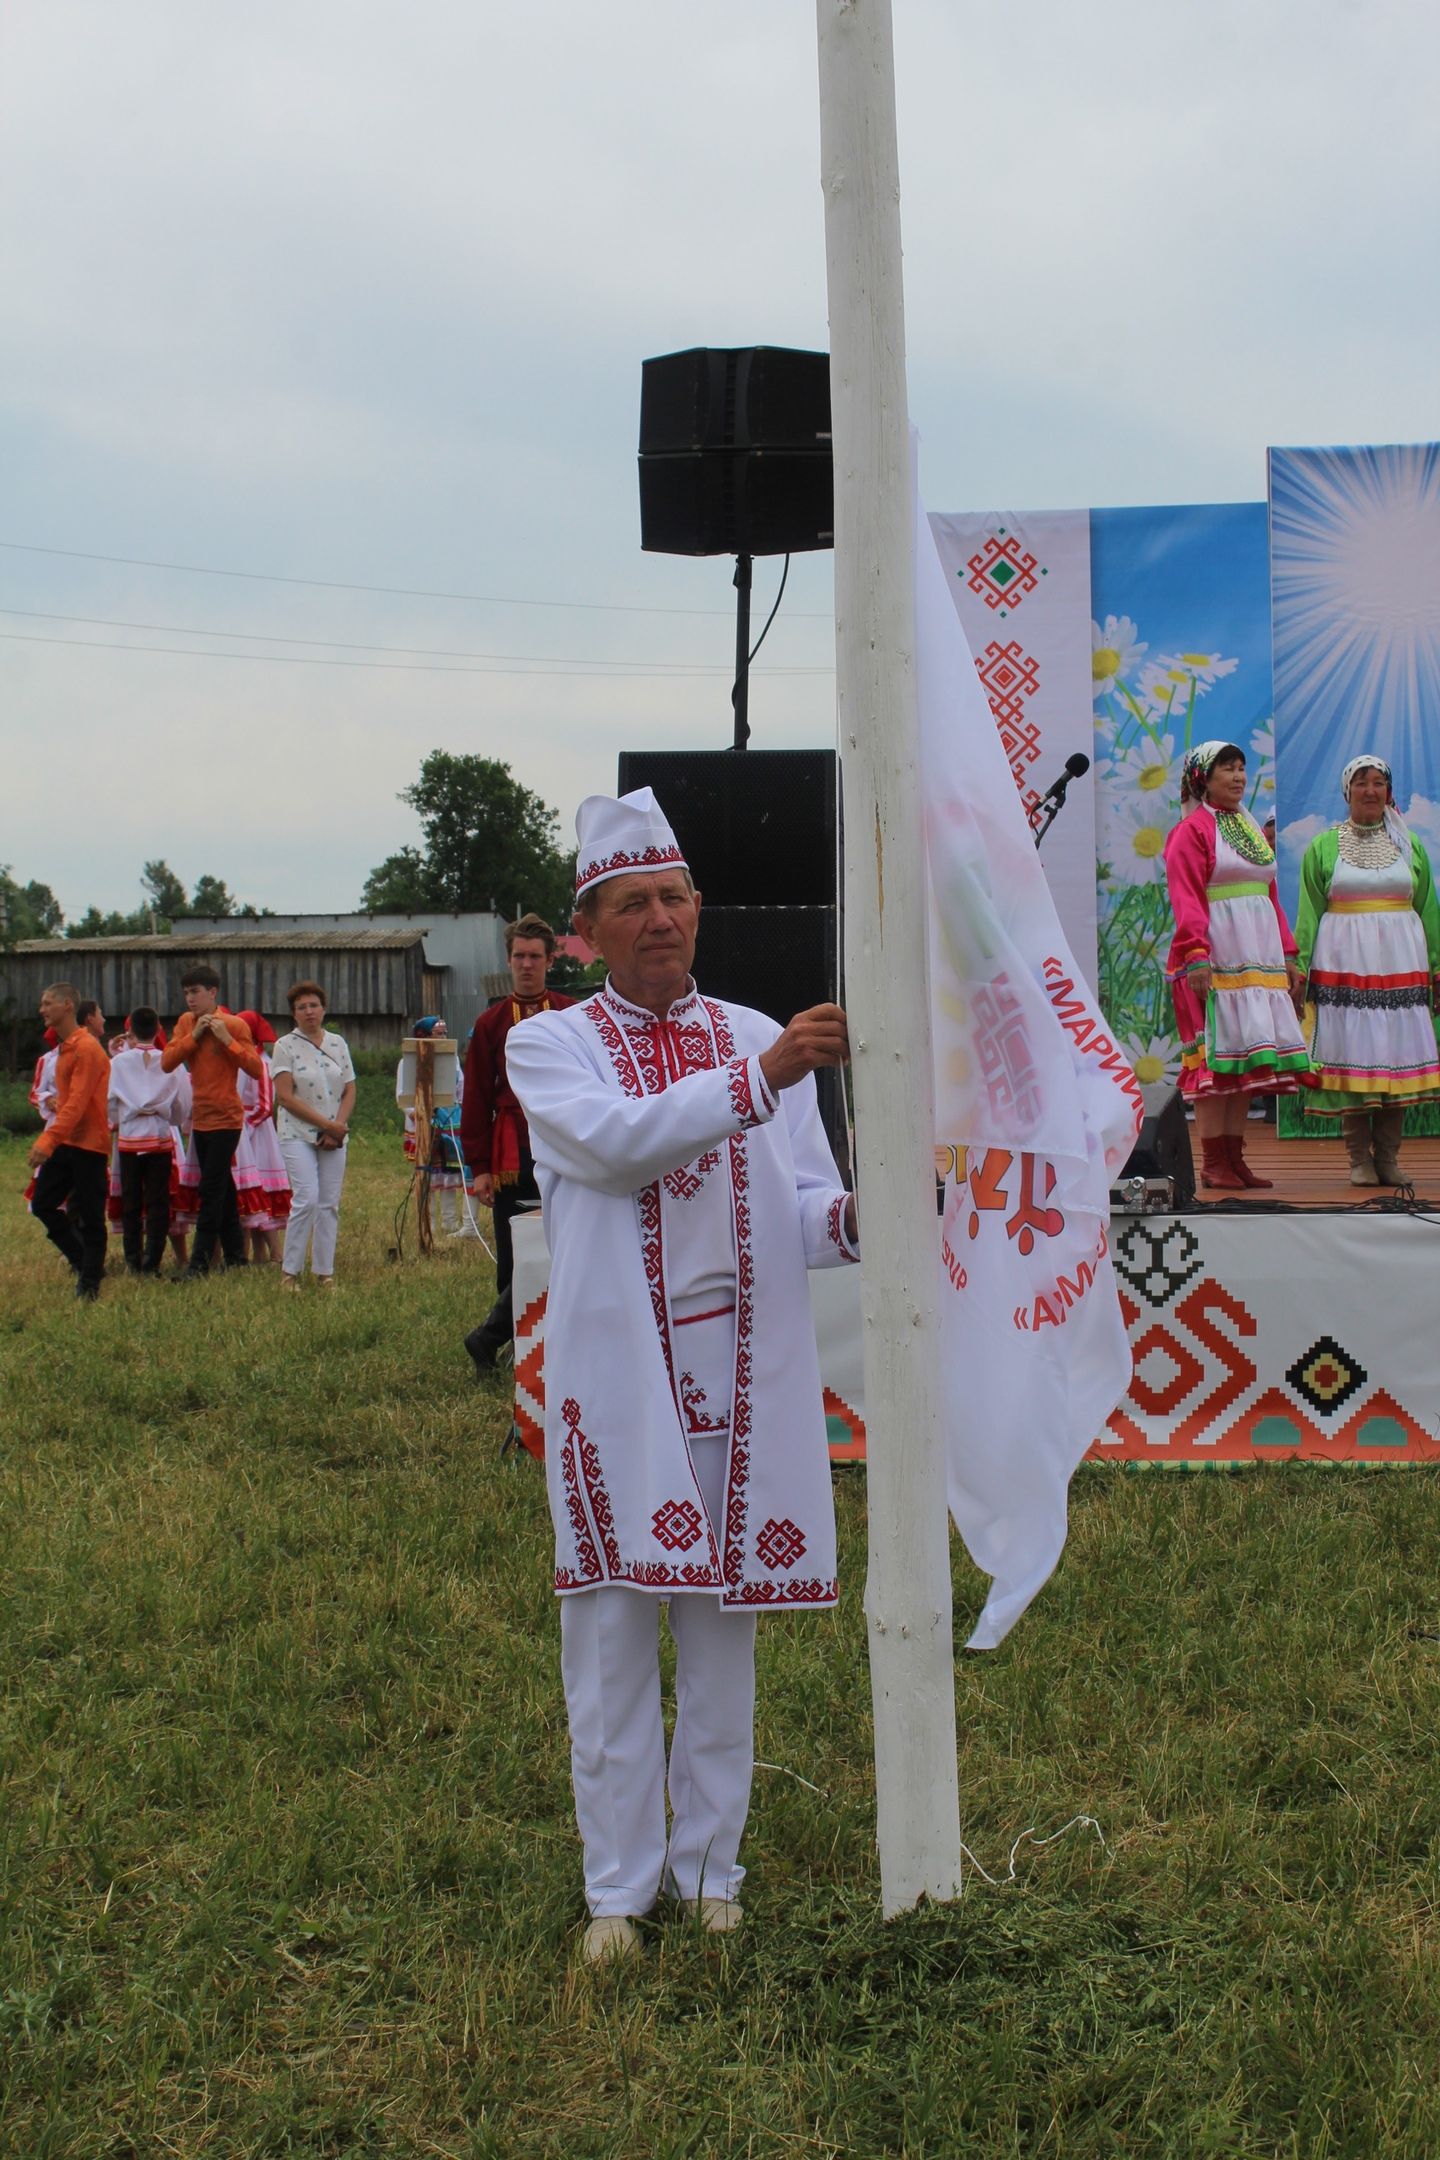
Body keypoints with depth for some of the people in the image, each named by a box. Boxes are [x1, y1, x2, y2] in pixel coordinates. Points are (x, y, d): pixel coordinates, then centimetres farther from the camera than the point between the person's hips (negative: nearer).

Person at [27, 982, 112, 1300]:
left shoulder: (87, 1048, -15)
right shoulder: (65, 1048, 14)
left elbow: (77, 1102, -23)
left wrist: (48, 1140, -30)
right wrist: (50, 1140, 13)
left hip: (88, 1144, -9)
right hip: (64, 1142, 9)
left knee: (89, 1218, -2)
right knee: (43, 1205, 7)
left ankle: (88, 1287, 4)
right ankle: (84, 1262, 20)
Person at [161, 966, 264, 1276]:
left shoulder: (234, 1024, -9)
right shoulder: (186, 1022, 7)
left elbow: (256, 1069, -14)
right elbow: (166, 1062, -3)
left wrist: (226, 1039, -20)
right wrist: (194, 1035, -12)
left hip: (225, 1119, -7)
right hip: (200, 1118, 7)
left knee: (211, 1191, -9)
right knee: (222, 1188, 14)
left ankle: (199, 1263, -8)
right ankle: (234, 1255, 22)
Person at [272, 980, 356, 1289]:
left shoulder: (338, 1044, 10)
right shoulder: (285, 1046, -2)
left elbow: (350, 1090, 10)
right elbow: (285, 1096, -9)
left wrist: (338, 1127, -6)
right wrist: (325, 1124, -12)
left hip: (335, 1136, 4)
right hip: (298, 1134, -4)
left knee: (330, 1204, 3)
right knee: (307, 1199, -15)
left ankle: (324, 1272, 9)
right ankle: (290, 1270, -4)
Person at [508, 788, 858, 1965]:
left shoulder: (762, 1036, 10)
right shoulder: (548, 1046, 2)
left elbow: (800, 1203, 8)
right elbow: (618, 1139, -18)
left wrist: (849, 1216, -16)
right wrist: (760, 1077, -29)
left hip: (745, 1380, 2)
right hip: (619, 1381, -2)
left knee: (725, 1626, 10)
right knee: (614, 1631, 3)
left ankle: (710, 1865, 24)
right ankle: (620, 1884, 16)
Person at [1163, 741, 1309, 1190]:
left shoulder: (1252, 830, 21)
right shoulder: (1192, 830, -2)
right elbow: (1186, 899, -12)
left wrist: (1288, 957, 16)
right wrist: (1196, 954, -23)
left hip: (1259, 957, 7)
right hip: (1216, 958, -7)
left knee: (1246, 1059, 5)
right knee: (1217, 1056, -8)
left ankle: (1234, 1158, 8)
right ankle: (1212, 1163, -6)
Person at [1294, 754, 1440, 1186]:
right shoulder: (1323, 847, 6)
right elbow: (1309, 914, 3)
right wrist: (1300, 969, -5)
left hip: (1401, 962, 2)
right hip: (1344, 962, -2)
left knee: (1397, 1054, 0)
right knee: (1352, 1055, -4)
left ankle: (1388, 1156, 6)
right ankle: (1360, 1158, 2)